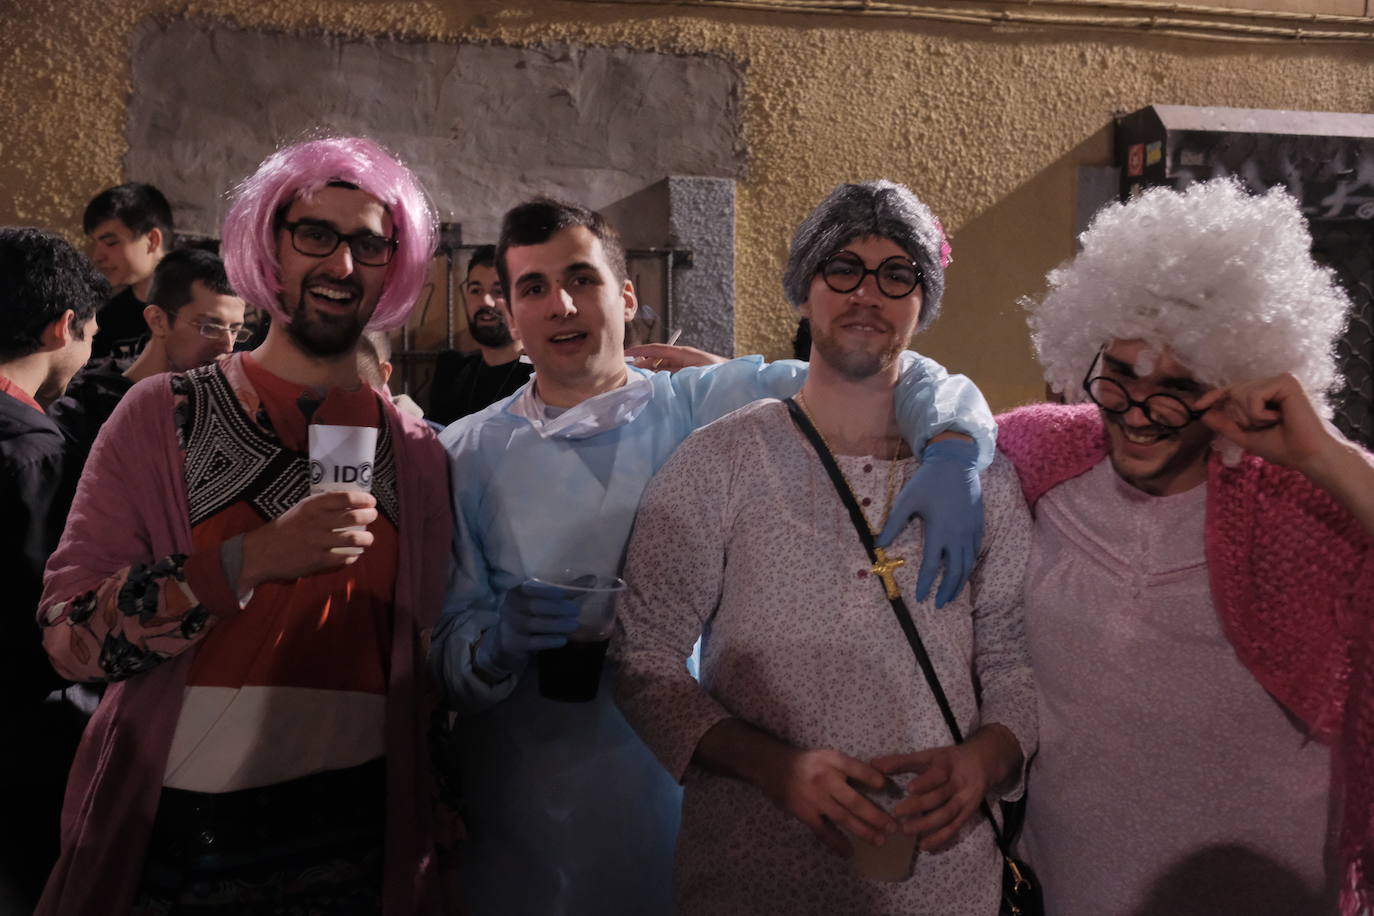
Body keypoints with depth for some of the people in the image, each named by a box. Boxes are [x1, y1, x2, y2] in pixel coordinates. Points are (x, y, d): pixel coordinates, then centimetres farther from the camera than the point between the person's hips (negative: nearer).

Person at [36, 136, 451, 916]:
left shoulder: (417, 453, 3)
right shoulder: (164, 416, -3)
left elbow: (426, 655, 9)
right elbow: (71, 634, -9)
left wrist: (436, 810, 6)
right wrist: (252, 560, -20)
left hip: (357, 835, 2)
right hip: (174, 830, -1)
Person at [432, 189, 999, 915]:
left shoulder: (709, 407, -2)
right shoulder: (467, 455, 0)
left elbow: (906, 379, -3)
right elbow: (443, 647, -1)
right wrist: (496, 644, -23)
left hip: (695, 798, 0)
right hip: (525, 821, 0)